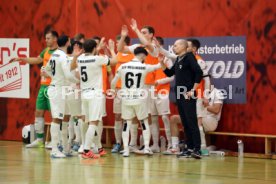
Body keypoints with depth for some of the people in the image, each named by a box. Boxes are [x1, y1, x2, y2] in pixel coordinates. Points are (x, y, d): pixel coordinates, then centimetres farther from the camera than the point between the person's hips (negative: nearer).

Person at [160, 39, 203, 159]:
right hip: (180, 95, 9)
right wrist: (161, 62, 9)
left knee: (192, 122, -11)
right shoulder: (178, 59, 16)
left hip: (188, 96, -9)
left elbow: (199, 73, -18)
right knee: (185, 123, 9)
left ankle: (197, 149, -13)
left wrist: (193, 90, -18)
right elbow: (169, 73, 23)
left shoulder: (189, 57, -10)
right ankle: (190, 148, 13)